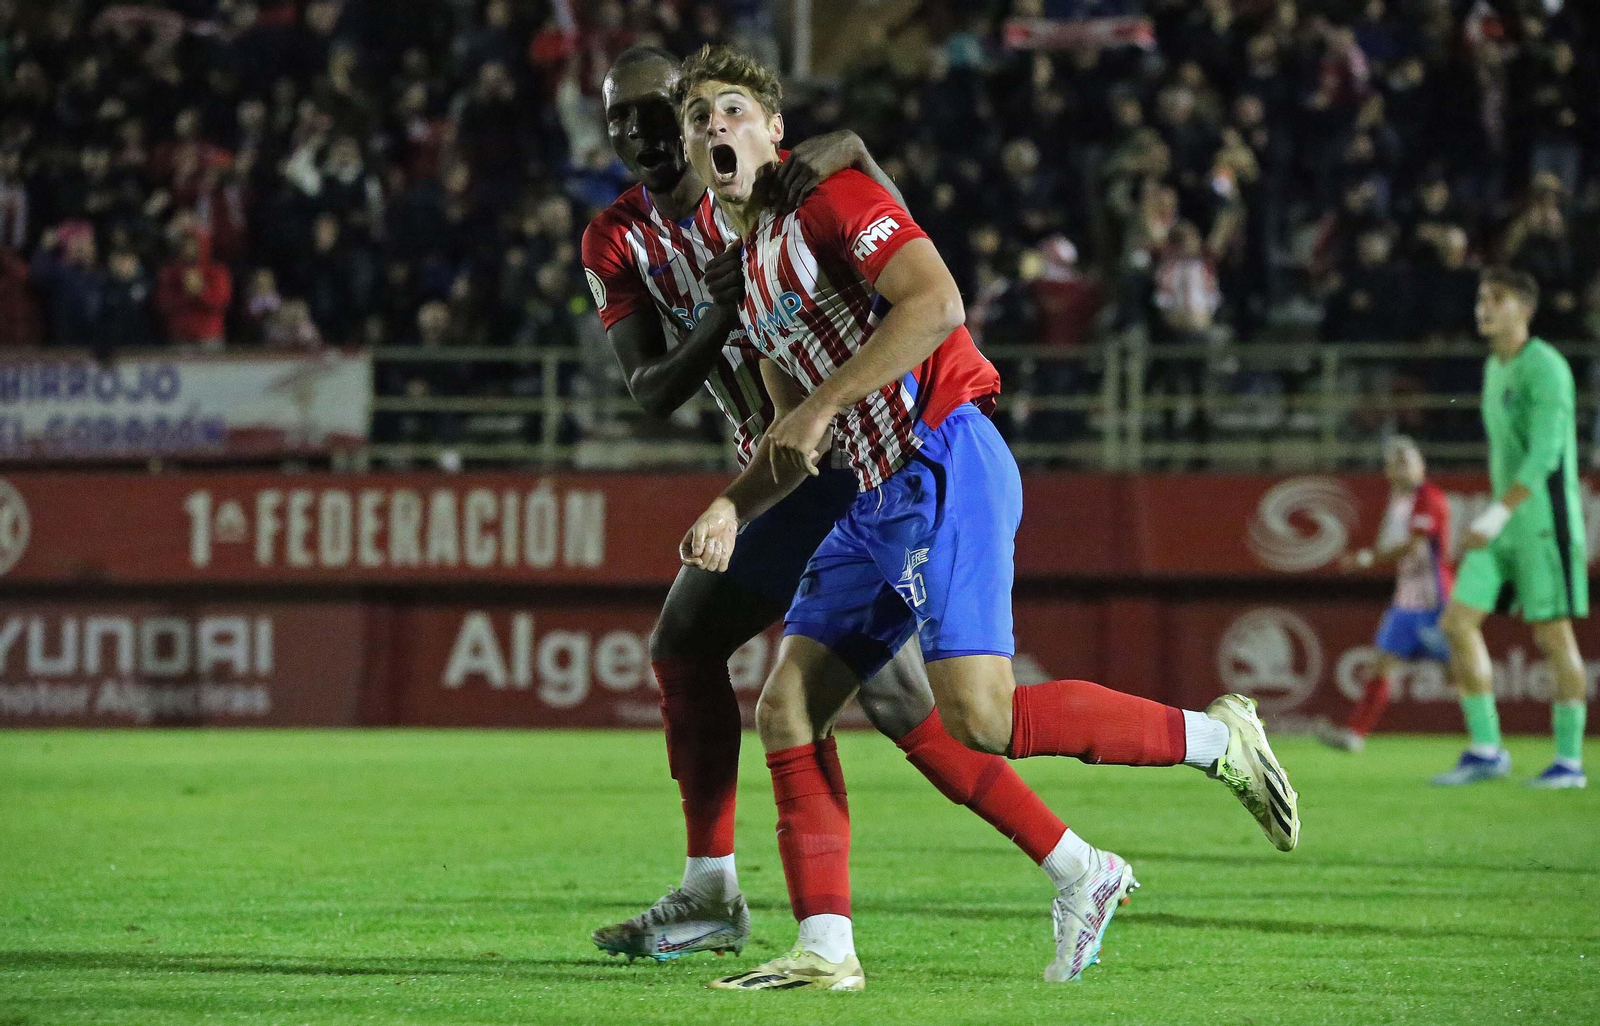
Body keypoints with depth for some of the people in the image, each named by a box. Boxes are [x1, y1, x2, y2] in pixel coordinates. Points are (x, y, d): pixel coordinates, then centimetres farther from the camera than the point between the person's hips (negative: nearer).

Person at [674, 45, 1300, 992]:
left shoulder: (831, 198, -4)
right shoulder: (751, 269, 22)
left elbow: (935, 302, -20)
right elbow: (795, 442, 26)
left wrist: (820, 406, -18)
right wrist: (730, 510, 8)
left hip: (947, 469, -9)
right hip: (884, 496, 9)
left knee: (979, 717, -21)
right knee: (787, 708, 1)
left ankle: (1216, 739, -6)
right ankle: (825, 950, 2)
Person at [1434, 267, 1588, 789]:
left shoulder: (1545, 368, -13)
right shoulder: (1494, 369, 15)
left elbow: (1545, 453, -22)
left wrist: (1496, 515, -26)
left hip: (1546, 520, -8)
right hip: (1505, 525, 8)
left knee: (1553, 635, -4)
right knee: (1459, 622, -2)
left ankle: (1569, 761, 4)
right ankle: (1485, 751, 2)